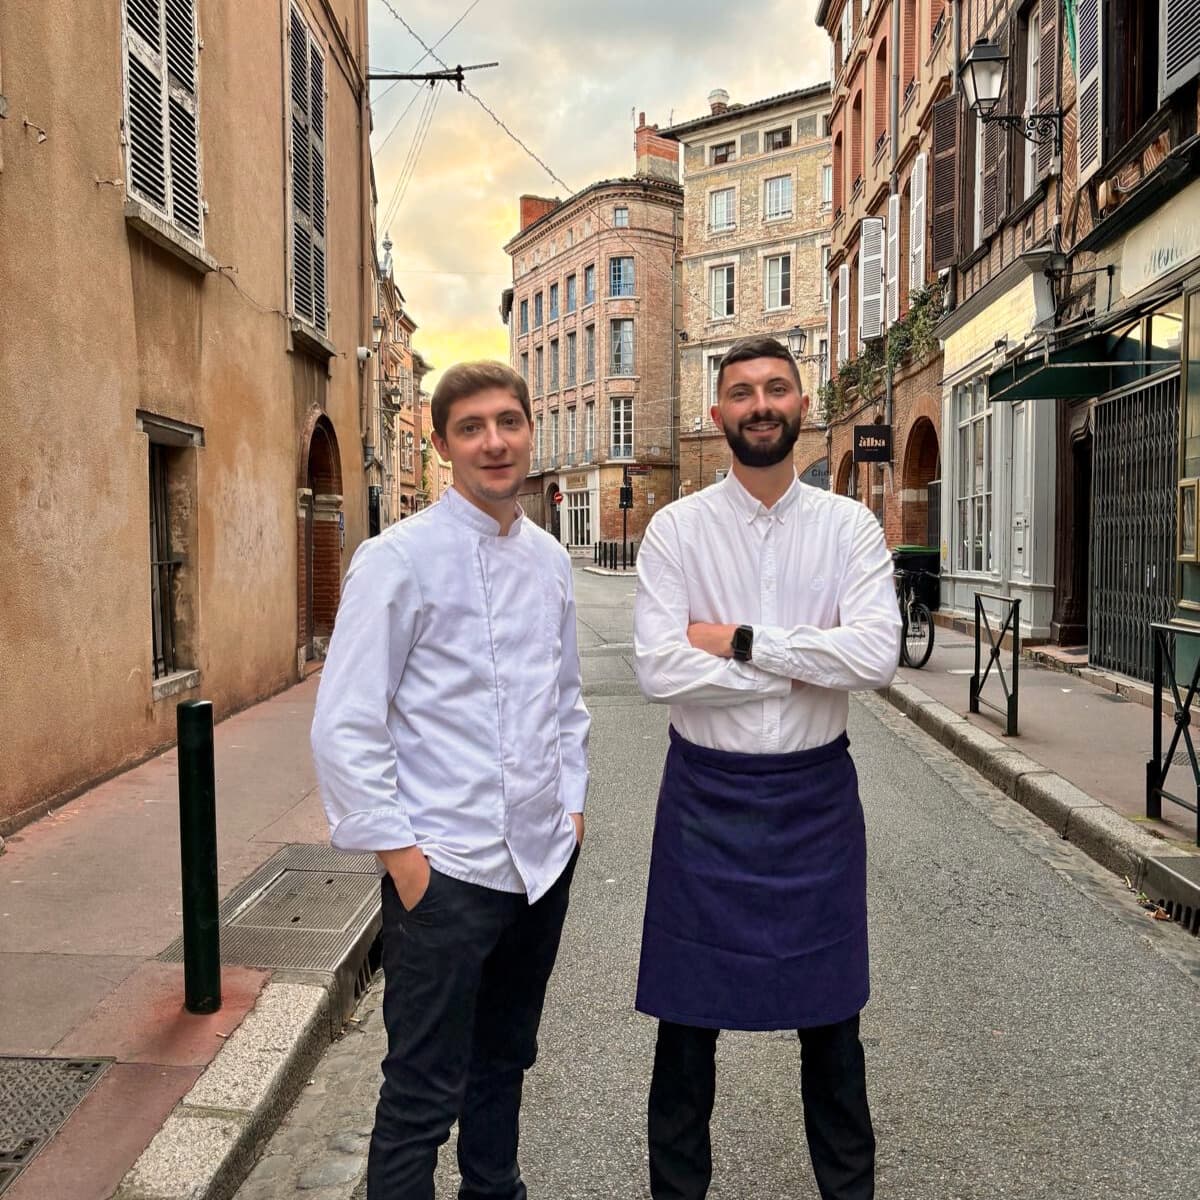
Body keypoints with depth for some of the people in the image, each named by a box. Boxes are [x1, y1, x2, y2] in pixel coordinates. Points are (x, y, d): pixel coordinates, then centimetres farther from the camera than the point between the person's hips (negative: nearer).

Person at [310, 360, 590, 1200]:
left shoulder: (550, 560, 6)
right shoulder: (399, 558, -12)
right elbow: (344, 726, -13)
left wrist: (572, 801, 10)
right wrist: (398, 853, -13)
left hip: (544, 859, 6)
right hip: (445, 869, -6)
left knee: (506, 1059, 23)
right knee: (423, 1095, 4)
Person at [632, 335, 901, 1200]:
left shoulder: (849, 527, -1)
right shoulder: (677, 529, -4)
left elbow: (878, 655, -16)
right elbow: (658, 670, -16)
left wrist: (741, 642, -17)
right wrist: (804, 664, -14)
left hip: (817, 791, 1)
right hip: (707, 792, -1)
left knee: (830, 1015, 17)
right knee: (689, 1015, 13)